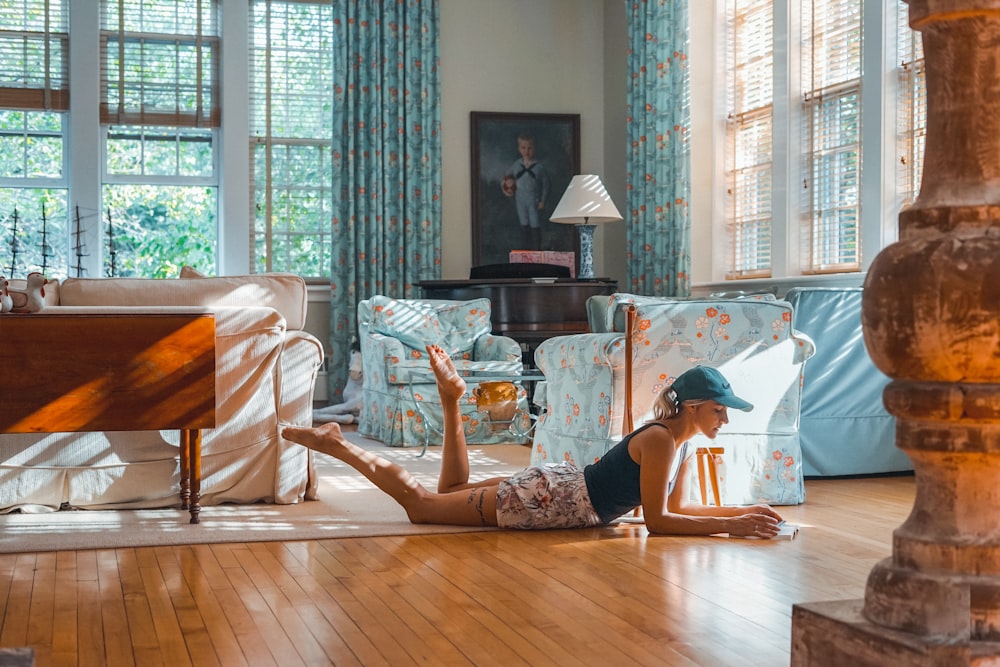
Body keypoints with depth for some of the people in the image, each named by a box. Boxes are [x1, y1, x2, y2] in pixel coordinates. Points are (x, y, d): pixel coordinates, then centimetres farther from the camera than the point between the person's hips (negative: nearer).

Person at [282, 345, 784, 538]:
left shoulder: (682, 442, 3)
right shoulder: (659, 440, -24)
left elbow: (676, 507, 12)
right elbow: (656, 521, -24)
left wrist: (738, 511, 2)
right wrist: (730, 526, -24)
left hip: (556, 486, 8)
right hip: (539, 500, -8)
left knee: (451, 491, 27)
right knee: (421, 505, 1)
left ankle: (451, 398, 25)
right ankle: (334, 444, 7)